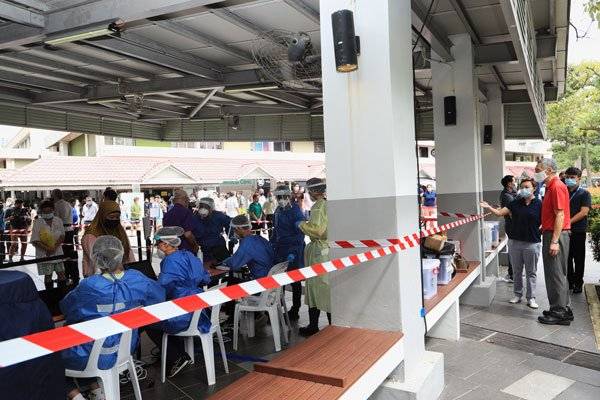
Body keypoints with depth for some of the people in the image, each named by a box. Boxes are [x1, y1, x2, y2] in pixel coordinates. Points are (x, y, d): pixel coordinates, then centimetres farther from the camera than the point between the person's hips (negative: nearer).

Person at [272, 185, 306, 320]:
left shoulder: (295, 211, -13)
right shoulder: (278, 211, 9)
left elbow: (300, 234, -17)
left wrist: (294, 252, -24)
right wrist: (272, 244, 15)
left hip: (294, 251, -6)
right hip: (280, 250, 6)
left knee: (295, 281, 5)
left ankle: (294, 311, 16)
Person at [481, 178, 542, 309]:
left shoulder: (539, 204, -4)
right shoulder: (515, 203, 5)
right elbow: (500, 212, -1)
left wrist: (538, 230, -15)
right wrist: (489, 207, -15)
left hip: (532, 243, -3)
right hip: (515, 242, 3)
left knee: (531, 272, 6)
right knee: (517, 271, 13)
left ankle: (531, 298, 14)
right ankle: (517, 294, 25)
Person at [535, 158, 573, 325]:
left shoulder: (557, 187, -14)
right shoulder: (551, 187, 16)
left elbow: (560, 215, -20)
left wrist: (554, 241, -23)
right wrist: (543, 228, 20)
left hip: (556, 236, -10)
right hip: (551, 234, 10)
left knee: (556, 274, -4)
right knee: (557, 274, 15)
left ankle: (559, 313, 3)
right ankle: (563, 309, 24)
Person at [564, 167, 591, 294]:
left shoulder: (584, 194, -1)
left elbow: (584, 212, -12)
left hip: (578, 232, -4)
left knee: (578, 259, 4)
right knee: (566, 258, 9)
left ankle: (578, 283, 14)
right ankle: (569, 282, 20)